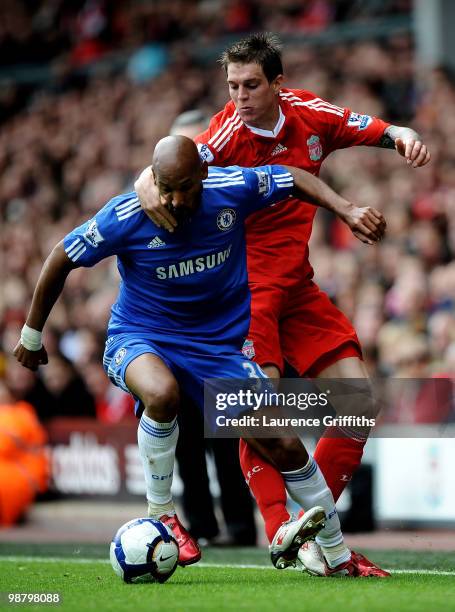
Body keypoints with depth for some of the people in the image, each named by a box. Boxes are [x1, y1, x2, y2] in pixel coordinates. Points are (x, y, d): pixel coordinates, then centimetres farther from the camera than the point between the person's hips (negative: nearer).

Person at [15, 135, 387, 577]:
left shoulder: (233, 189, -15)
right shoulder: (125, 217, -21)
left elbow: (295, 179, 5)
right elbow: (60, 261, -7)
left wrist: (347, 210, -9)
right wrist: (32, 335, 2)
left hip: (216, 343, 3)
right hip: (138, 338, -3)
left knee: (285, 446, -3)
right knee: (162, 393, -40)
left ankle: (339, 557, 17)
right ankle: (160, 514, -17)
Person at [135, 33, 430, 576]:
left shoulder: (308, 114, -1)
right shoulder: (226, 134, -17)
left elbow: (379, 132, 11)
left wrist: (404, 138, -11)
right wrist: (148, 184, -53)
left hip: (298, 285, 6)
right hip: (245, 287, -6)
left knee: (357, 397, 0)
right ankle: (282, 535, -16)